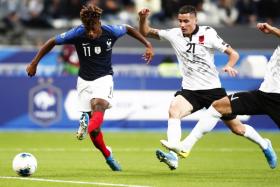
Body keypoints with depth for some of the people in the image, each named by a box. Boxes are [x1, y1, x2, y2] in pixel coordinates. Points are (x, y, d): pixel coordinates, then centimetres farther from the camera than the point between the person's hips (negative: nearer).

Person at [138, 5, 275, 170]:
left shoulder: (207, 33, -10)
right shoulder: (174, 34, -2)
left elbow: (233, 53, -9)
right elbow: (145, 33, 4)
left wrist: (229, 66, -30)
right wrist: (143, 18, -16)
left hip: (213, 89, -2)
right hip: (190, 90, 2)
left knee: (237, 128, 7)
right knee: (174, 109, -31)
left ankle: (263, 143, 37)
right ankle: (173, 156, -40)